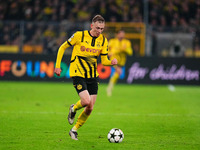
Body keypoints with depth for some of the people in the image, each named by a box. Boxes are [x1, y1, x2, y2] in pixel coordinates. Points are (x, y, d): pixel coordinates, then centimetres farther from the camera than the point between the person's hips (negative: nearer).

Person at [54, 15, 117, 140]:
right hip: (78, 74, -5)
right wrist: (58, 66, -3)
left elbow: (104, 60, 8)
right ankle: (73, 109, 13)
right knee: (86, 101, -22)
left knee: (90, 108, 0)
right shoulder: (80, 35, -9)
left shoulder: (103, 40, 3)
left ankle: (74, 130, 20)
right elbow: (63, 47, 1)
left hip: (93, 76, 5)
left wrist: (111, 62, -15)